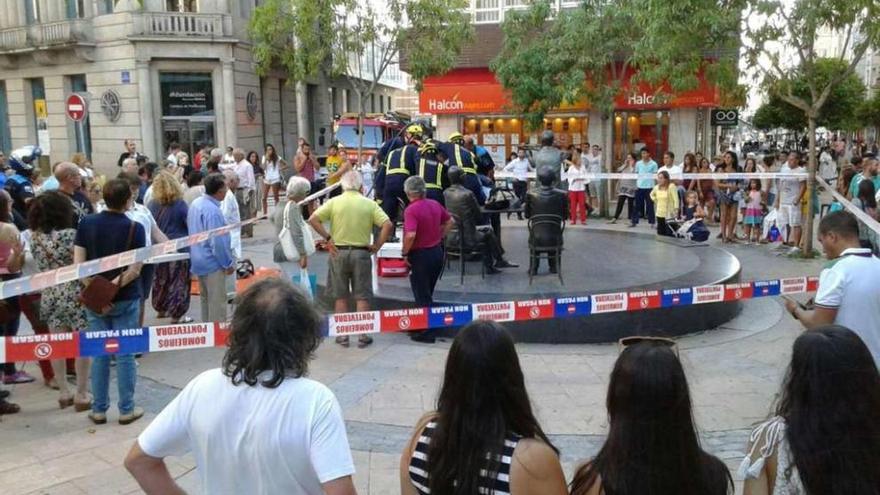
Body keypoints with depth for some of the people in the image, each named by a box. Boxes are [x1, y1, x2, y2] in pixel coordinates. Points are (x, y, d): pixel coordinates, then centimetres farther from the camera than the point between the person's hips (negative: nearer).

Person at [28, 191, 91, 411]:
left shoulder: (34, 237, 1)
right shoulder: (70, 235, -17)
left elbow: (40, 265, 11)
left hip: (49, 296, 6)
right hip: (73, 295, -6)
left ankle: (64, 393, 23)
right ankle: (81, 395, 11)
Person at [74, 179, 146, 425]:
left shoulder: (86, 223, -1)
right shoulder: (134, 228, -11)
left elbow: (78, 263, -4)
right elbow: (134, 269, -16)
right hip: (126, 300, -3)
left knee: (99, 354, 12)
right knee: (125, 354, 6)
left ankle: (99, 410, 19)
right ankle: (126, 410, 14)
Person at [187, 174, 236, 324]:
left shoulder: (196, 204, 3)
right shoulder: (213, 211, -25)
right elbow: (218, 242, -24)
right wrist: (228, 264, -12)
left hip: (198, 260, 10)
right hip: (213, 263, -10)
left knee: (205, 298, 21)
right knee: (217, 302, 0)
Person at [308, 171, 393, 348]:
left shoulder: (334, 202, -1)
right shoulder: (370, 204, -1)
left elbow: (313, 219, -8)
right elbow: (387, 225, -10)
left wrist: (327, 238, -3)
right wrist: (377, 245, -3)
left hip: (339, 252, 1)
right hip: (361, 253, -1)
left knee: (341, 296, 10)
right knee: (362, 297, 7)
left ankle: (342, 335, 15)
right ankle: (363, 335, 10)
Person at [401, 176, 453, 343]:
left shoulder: (411, 210, -19)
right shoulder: (435, 204, 3)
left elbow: (410, 235, -30)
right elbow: (449, 222, 16)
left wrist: (405, 253, -15)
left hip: (420, 255, -7)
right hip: (437, 252, 7)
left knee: (422, 297, 5)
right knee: (428, 293, 21)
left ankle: (426, 333, 10)